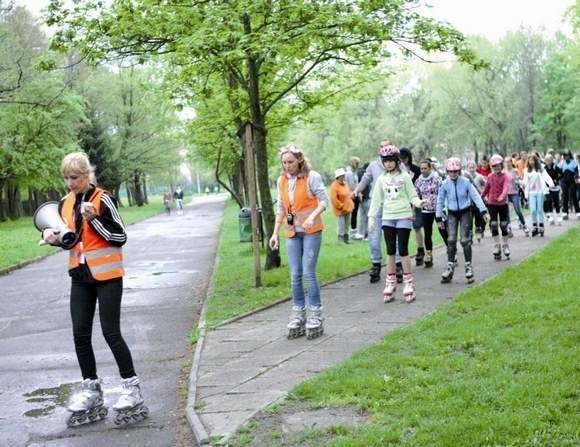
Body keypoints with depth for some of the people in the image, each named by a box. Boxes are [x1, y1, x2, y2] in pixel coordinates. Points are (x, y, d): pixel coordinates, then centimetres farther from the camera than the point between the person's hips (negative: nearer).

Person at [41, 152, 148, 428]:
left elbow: (120, 237, -12)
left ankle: (132, 387, 10)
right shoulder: (65, 203, 6)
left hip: (106, 275, -6)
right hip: (80, 276, 6)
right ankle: (91, 390, 20)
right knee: (80, 334, 6)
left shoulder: (103, 199, -12)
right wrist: (51, 236, -4)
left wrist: (93, 217, -23)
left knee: (111, 332, -4)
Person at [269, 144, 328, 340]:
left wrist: (312, 216, -25)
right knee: (295, 275, 5)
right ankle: (297, 320, 11)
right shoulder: (282, 180, 8)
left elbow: (324, 200, -8)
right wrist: (275, 233, 8)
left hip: (311, 231, -5)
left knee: (309, 273, -8)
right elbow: (281, 208, 13)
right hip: (292, 233, 5)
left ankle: (315, 320, 2)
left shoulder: (312, 177, -8)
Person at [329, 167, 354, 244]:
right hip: (340, 210, -8)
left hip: (348, 209, 8)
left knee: (347, 225, 13)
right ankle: (341, 239, 4)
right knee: (341, 225, -5)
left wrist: (350, 205, 10)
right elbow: (334, 199, -20)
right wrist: (341, 206, -16)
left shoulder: (345, 184, 11)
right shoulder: (334, 186, -16)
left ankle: (346, 239, 22)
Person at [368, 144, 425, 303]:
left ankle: (409, 283, 4)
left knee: (403, 250, -5)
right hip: (387, 218, 3)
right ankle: (390, 284, 13)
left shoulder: (404, 176, -1)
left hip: (403, 216, -3)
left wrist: (418, 202, -22)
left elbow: (412, 195, -1)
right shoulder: (382, 178, 7)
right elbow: (376, 199, 9)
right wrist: (371, 216, 4)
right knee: (390, 251, 7)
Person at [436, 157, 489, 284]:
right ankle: (450, 267, 3)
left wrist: (484, 212, -13)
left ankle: (468, 266, 4)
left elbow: (476, 196, -8)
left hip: (465, 212, -1)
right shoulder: (444, 184, -7)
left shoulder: (466, 182, -10)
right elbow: (440, 201, 3)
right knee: (451, 240, -6)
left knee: (465, 240, -6)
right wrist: (439, 218, 4)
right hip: (452, 213, 1)